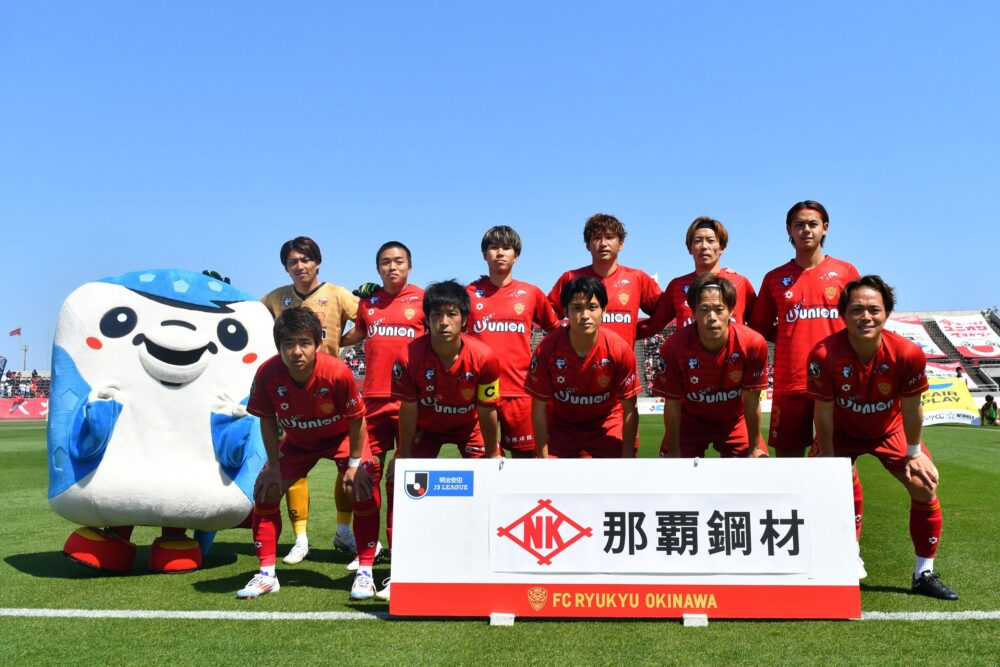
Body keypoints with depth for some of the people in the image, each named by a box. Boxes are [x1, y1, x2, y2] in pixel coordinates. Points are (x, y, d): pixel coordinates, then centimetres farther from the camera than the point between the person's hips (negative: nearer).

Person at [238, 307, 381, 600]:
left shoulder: (337, 372, -36)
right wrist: (274, 466, -10)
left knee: (364, 489, -19)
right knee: (265, 489, -7)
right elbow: (267, 420, -11)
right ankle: (266, 574, 9)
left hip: (341, 436, -3)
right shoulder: (267, 374, -29)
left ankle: (365, 573, -3)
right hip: (297, 441, 3)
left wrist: (354, 464, -17)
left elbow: (356, 419, -21)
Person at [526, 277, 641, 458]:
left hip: (608, 424, 0)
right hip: (560, 425, 0)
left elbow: (630, 409, -14)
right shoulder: (547, 349, -23)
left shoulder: (619, 349, -22)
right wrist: (543, 457, -14)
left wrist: (627, 457, -15)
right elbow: (539, 408, -15)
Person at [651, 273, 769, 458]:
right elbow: (672, 404, -18)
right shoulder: (674, 347, -29)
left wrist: (755, 448, -7)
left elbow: (751, 401, -16)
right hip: (690, 421, -1)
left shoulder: (753, 344, -27)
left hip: (735, 421, 1)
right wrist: (674, 450, -10)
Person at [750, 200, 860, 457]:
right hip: (789, 383, 1)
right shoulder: (775, 278, 10)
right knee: (787, 456, 6)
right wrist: (793, 334, 3)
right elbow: (759, 328, 15)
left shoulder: (845, 271, 7)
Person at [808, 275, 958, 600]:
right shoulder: (824, 354, -33)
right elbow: (824, 411, -21)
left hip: (890, 430, 1)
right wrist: (827, 456, -12)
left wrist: (914, 453, -5)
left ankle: (924, 574, 14)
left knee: (925, 487, -5)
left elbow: (912, 409, -14)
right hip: (842, 431, -1)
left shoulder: (908, 354, -29)